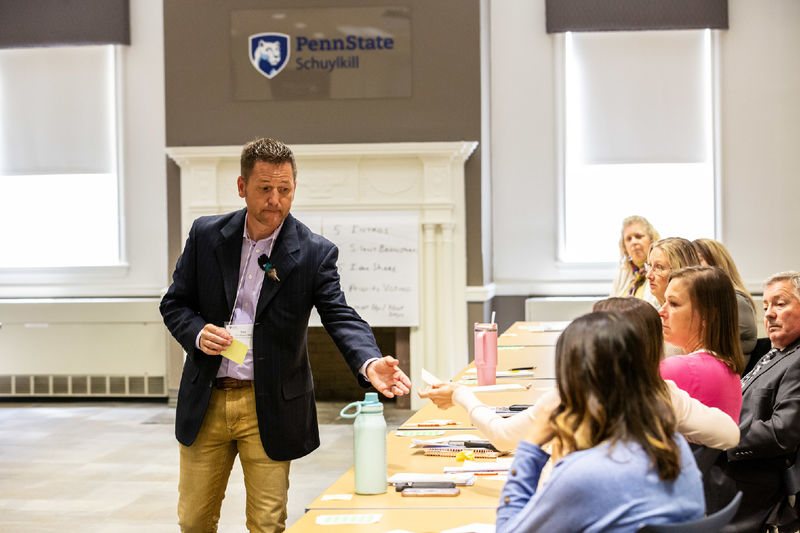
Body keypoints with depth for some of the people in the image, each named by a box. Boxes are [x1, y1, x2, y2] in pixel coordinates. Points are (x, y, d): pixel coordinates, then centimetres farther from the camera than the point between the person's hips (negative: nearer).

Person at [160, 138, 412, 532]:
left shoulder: (314, 253, -6)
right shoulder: (206, 235, 1)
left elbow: (341, 317, -14)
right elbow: (174, 303, 7)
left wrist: (369, 363, -34)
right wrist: (197, 333, -15)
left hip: (269, 408, -2)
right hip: (205, 402, 2)